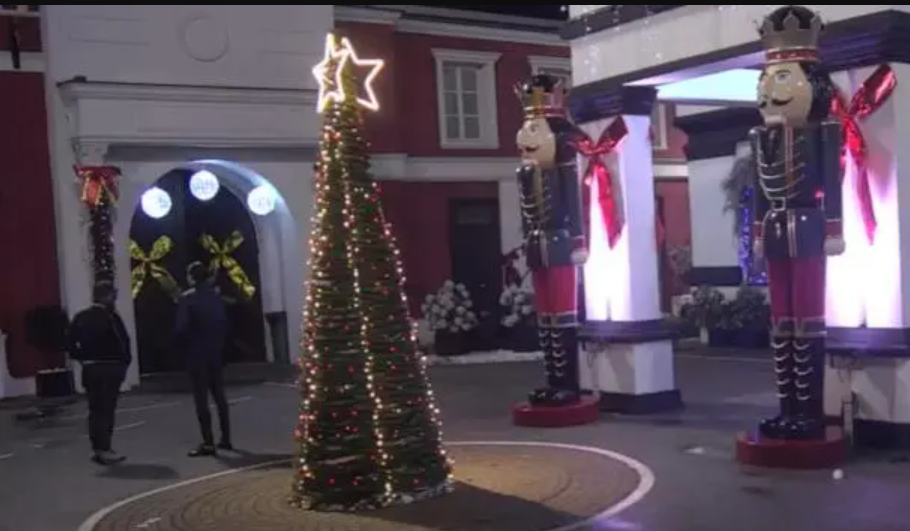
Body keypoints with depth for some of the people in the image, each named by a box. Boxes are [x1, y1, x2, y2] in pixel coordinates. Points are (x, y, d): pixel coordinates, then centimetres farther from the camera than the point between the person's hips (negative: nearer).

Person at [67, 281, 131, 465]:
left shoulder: (81, 317, 9)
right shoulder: (110, 316, -12)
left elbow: (70, 341, 8)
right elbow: (123, 341, -16)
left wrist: (81, 357, 11)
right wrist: (125, 360, -2)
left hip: (89, 368, 7)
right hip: (109, 367, -6)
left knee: (95, 409, 12)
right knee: (106, 409, -3)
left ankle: (97, 448, 17)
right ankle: (104, 449, -3)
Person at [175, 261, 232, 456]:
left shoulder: (187, 298, -11)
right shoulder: (216, 295, 4)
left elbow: (182, 327, -14)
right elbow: (224, 323, 6)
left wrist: (186, 346, 1)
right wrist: (218, 342, 14)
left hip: (196, 353, -5)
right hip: (215, 351, 5)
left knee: (201, 398, -3)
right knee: (219, 395, 13)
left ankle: (208, 442, -4)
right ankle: (226, 438, 17)